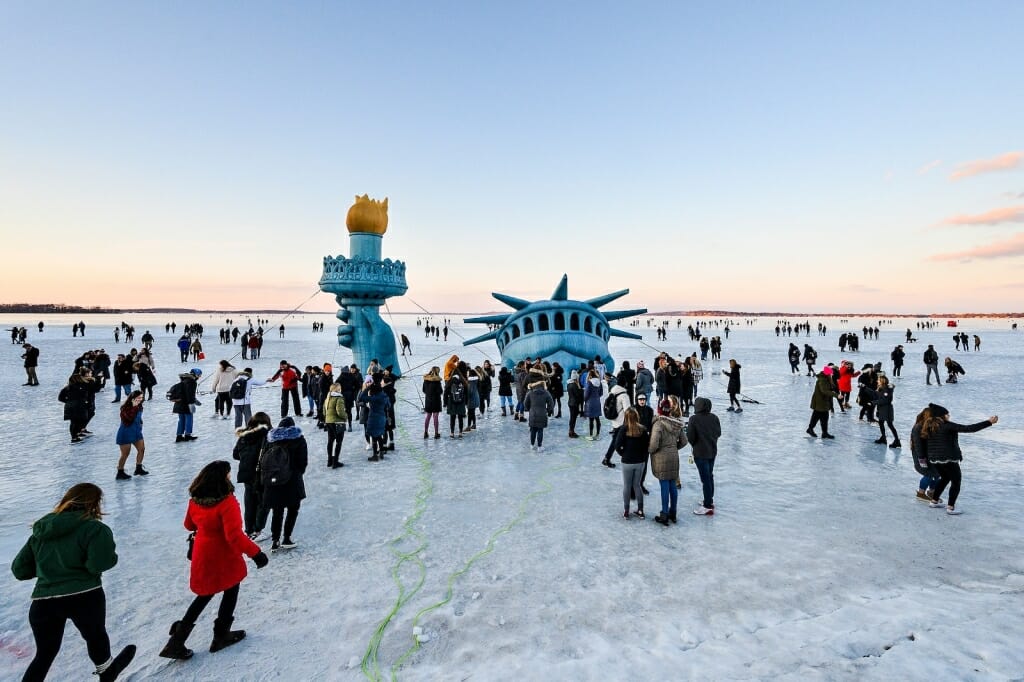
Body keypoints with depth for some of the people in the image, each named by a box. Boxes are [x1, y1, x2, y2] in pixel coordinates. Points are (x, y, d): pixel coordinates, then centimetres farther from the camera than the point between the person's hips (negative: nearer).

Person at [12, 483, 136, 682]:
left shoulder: (40, 532, 10)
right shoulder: (94, 528, -11)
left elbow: (19, 570, 14)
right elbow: (98, 564, -21)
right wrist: (111, 558, -1)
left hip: (42, 601, 4)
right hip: (84, 597, -4)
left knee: (44, 654, 22)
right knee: (95, 636, 23)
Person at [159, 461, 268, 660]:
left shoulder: (195, 500, -7)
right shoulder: (227, 502, -30)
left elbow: (189, 525, 11)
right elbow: (234, 536, -33)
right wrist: (255, 552, -28)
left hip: (203, 555, 7)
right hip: (224, 558, -7)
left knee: (205, 595, 24)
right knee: (231, 592, 18)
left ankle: (177, 640, 20)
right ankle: (221, 635, 29)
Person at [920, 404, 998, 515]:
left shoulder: (930, 427, 8)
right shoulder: (948, 426, -13)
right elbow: (968, 428, -17)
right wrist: (988, 422, -14)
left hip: (934, 459, 7)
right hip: (948, 459, -7)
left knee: (945, 478, 27)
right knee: (956, 482, 9)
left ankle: (934, 501, 30)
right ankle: (950, 507, 7)